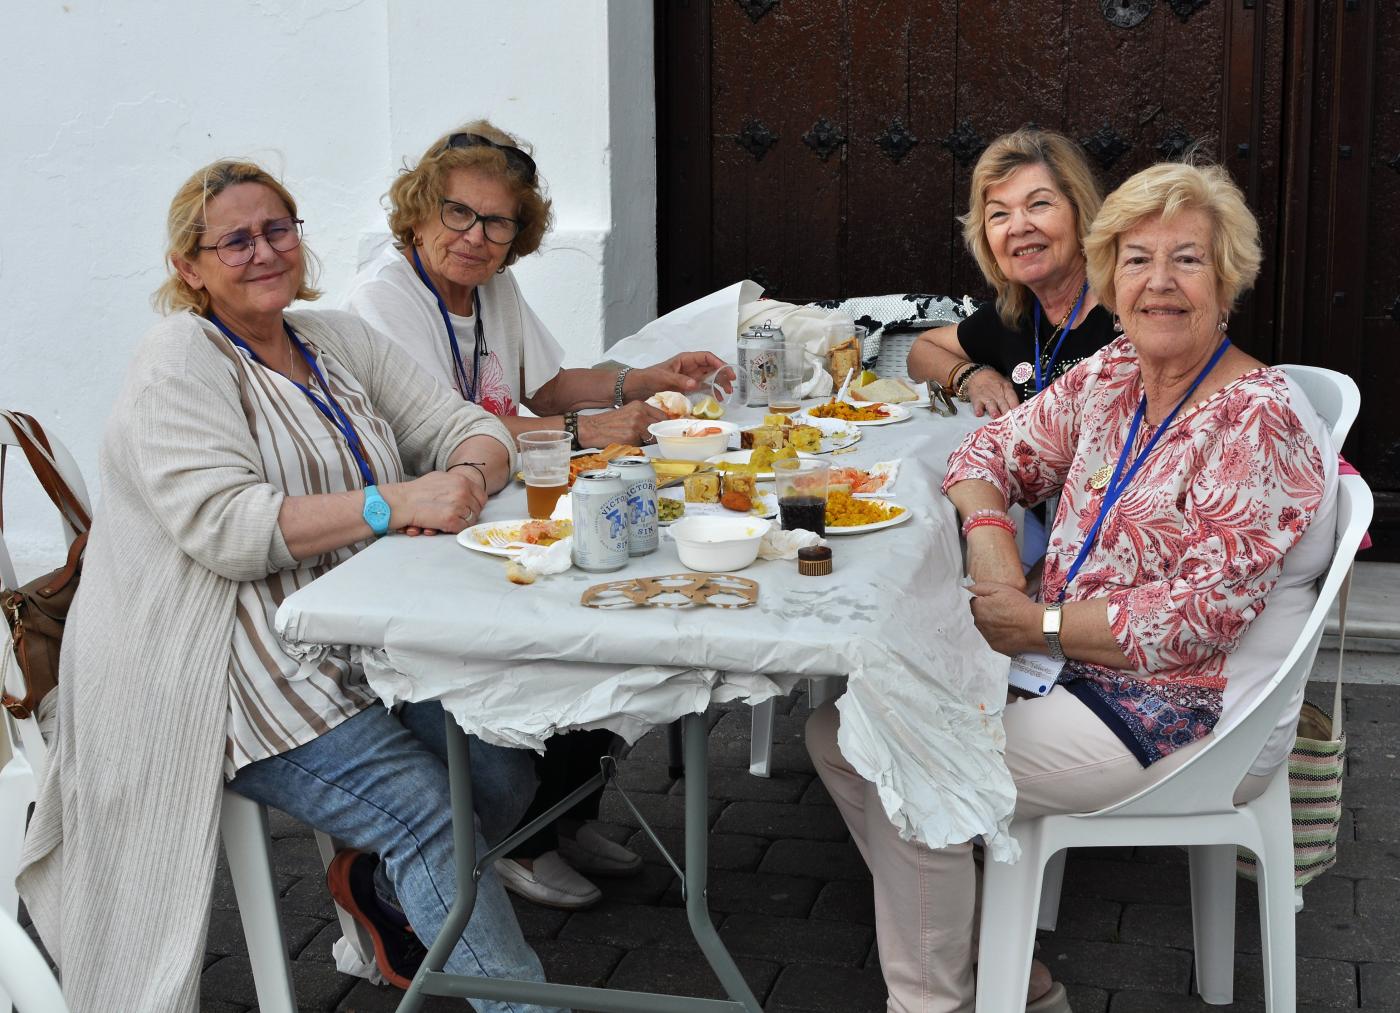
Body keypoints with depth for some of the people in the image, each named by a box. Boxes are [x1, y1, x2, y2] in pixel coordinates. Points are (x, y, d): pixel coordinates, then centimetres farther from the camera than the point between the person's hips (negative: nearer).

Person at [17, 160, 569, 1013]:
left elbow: (469, 428, 9)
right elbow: (224, 528, -19)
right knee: (425, 813, -20)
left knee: (502, 771, -11)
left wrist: (467, 476, -17)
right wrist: (397, 503, -26)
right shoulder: (179, 363, -6)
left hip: (359, 636, 7)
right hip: (229, 670, -7)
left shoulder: (342, 341, 14)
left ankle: (378, 894, 16)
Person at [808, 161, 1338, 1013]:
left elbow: (1206, 612, -21)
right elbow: (993, 455, 13)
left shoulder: (1261, 420, -17)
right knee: (840, 730, 0)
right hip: (1072, 667, 8)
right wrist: (991, 544, -9)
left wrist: (1040, 625, -18)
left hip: (1189, 714, -8)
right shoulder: (1110, 377, 6)